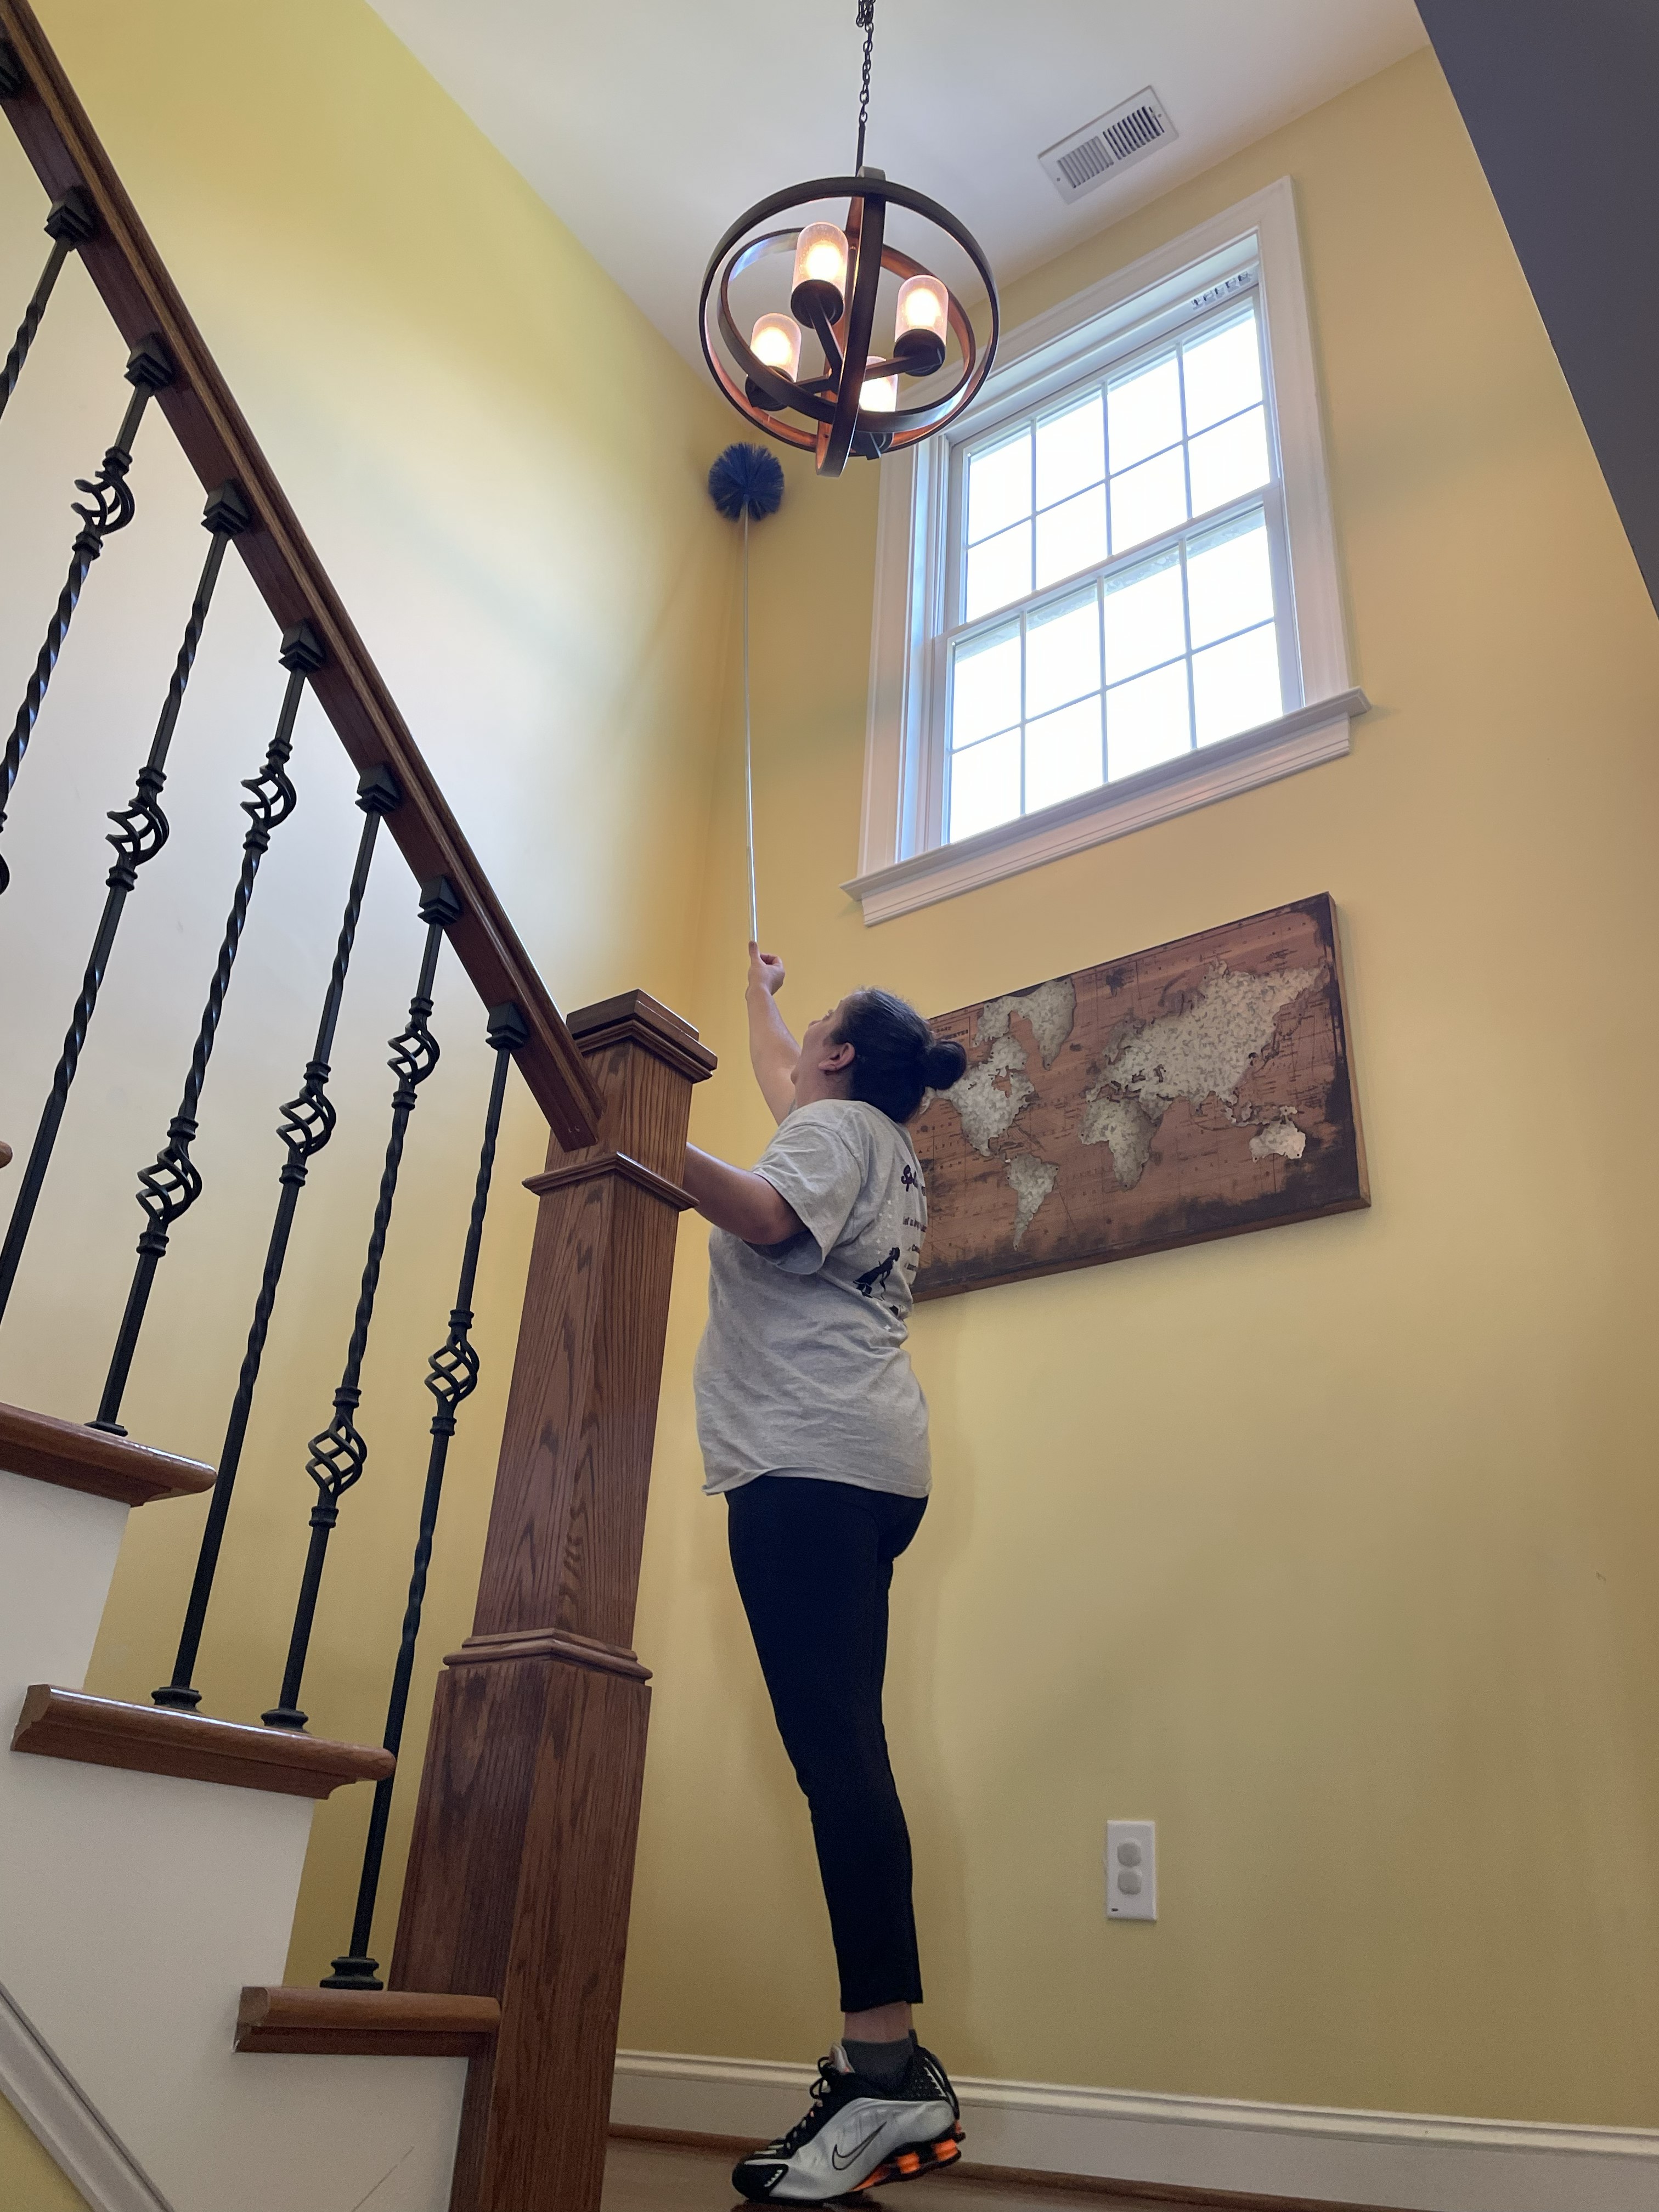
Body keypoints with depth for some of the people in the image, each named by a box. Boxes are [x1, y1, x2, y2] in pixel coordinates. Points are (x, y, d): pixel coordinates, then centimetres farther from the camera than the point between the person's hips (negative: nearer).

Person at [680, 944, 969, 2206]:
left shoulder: (836, 1124, 4)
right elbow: (781, 1089, 49)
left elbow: (770, 1218, -19)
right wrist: (760, 997, 63)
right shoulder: (888, 1151, 30)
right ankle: (889, 2069, 4)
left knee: (835, 1750, -17)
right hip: (861, 1464, 10)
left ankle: (885, 2063, -19)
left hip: (811, 1459, -9)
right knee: (840, 1754, 4)